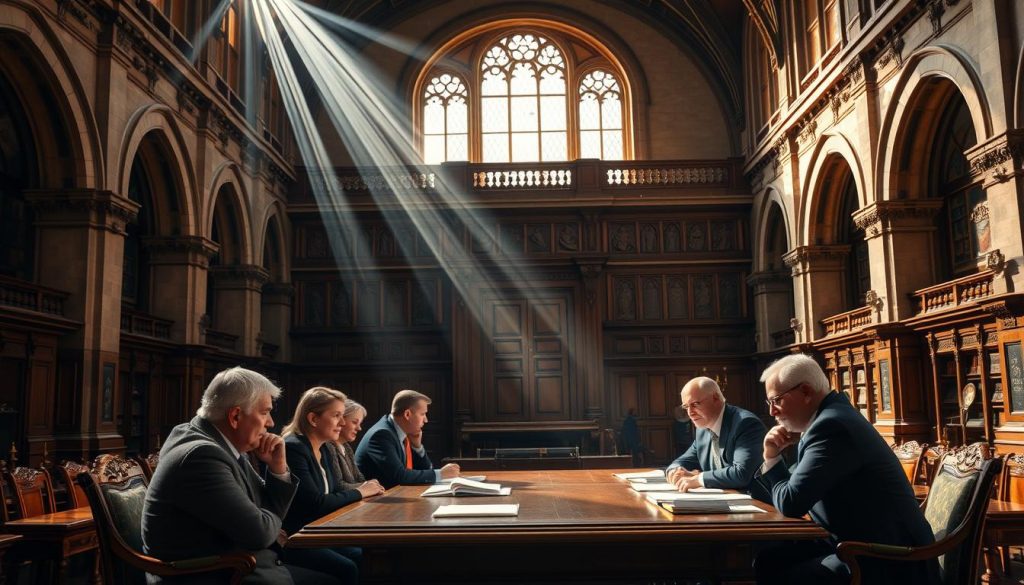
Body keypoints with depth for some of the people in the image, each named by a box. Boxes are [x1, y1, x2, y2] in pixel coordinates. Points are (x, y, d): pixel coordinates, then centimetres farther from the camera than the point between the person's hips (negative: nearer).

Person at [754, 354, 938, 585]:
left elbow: (791, 503, -22)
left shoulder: (831, 426, -21)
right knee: (768, 560, 5)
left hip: (886, 560, -10)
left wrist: (772, 458, -2)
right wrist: (772, 457, -2)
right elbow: (790, 490, 16)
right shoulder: (828, 417, 11)